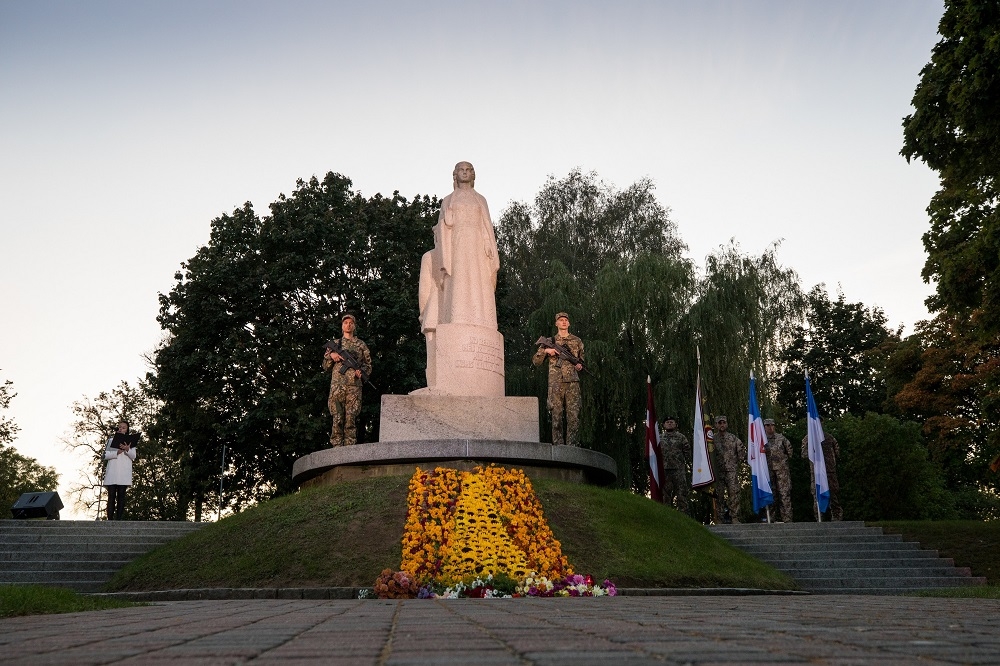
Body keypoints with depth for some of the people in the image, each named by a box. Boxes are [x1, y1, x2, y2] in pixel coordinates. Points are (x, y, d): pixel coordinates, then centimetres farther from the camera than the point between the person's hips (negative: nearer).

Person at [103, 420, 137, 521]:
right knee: (111, 495, -6)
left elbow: (133, 457, 7)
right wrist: (117, 452, -10)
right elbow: (105, 455, 5)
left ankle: (118, 519, -7)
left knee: (121, 495, -5)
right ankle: (110, 519, -9)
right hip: (112, 471, 0)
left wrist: (127, 450, -12)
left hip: (124, 472, 0)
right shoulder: (111, 439, 14)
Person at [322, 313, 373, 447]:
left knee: (351, 418, -5)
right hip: (337, 385, 0)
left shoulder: (361, 345, 15)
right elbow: (325, 366, 19)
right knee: (338, 418, -5)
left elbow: (368, 365, 15)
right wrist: (331, 355, -1)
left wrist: (361, 372, -7)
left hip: (354, 386, 0)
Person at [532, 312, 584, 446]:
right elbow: (535, 361, 12)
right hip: (555, 383, 0)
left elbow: (582, 359, 24)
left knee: (573, 414, -7)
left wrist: (580, 365, 1)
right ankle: (558, 445, -1)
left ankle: (571, 444, -5)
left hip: (572, 381, 0)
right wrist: (545, 350, -4)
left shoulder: (577, 341, 16)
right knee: (556, 414, -3)